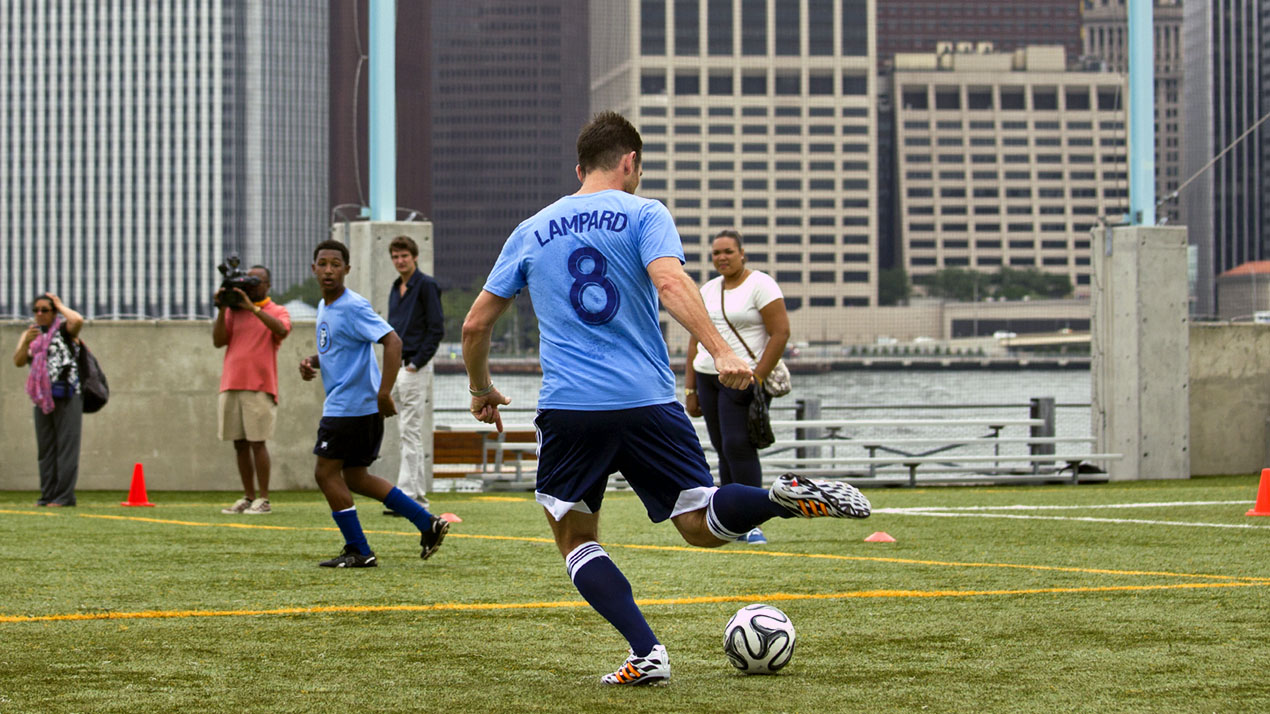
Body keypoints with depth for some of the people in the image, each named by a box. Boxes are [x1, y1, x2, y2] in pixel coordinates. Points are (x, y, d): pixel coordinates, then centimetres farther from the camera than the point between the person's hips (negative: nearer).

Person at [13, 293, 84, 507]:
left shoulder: (64, 329, 0)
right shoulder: (31, 333, 15)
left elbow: (78, 320, -23)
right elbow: (18, 361, 5)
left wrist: (60, 305, -6)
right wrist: (26, 342, -14)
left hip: (67, 395, -6)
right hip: (42, 398, 6)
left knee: (66, 446, -9)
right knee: (45, 449, 6)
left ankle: (65, 495, -11)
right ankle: (48, 495, 8)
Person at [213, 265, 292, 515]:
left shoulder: (277, 312, 5)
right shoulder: (233, 310, 15)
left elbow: (282, 330, -17)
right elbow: (218, 341, 7)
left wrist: (253, 307, -19)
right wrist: (222, 310, -3)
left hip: (259, 386, -5)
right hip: (231, 383, 5)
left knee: (257, 442, -8)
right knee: (240, 444, 6)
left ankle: (263, 500, -5)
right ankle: (248, 497, 12)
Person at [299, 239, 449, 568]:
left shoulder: (354, 307, -16)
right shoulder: (324, 307, 14)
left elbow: (393, 341, -24)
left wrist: (384, 393, -29)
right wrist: (313, 362, 6)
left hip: (351, 407, -10)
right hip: (340, 404, 10)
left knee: (326, 472, -4)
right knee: (354, 476, 14)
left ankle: (358, 551, 3)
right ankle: (428, 523, 15)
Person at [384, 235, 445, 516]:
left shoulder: (426, 285, -8)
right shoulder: (396, 289, 17)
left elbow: (437, 329, -13)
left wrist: (417, 363, -15)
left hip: (413, 369, -9)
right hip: (395, 369, 9)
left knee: (411, 433, -11)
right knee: (408, 434, 9)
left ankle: (406, 495, -13)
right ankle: (419, 496, 12)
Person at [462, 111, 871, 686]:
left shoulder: (530, 233, 15)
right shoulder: (643, 215, 5)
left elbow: (475, 324, 17)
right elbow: (669, 281, -15)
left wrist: (481, 389, 33)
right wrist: (719, 350, -23)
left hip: (567, 411, 1)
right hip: (648, 403, -1)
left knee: (575, 537, 13)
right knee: (703, 526, 6)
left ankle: (646, 653, -6)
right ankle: (788, 497, -25)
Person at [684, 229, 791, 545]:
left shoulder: (760, 285, -6)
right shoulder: (707, 291, 15)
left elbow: (781, 333, -11)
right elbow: (696, 340, 18)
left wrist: (756, 378, -16)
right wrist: (690, 388, 12)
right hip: (708, 377, 6)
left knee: (738, 446, -14)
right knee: (723, 449, 5)